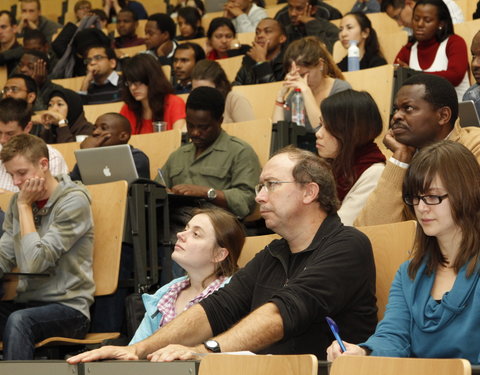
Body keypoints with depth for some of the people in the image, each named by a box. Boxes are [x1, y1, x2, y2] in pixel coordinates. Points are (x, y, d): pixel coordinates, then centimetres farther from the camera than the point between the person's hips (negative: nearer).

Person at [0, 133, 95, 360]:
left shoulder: (74, 201, -9)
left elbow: (35, 262, -17)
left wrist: (25, 206, -8)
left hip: (68, 307, -6)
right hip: (27, 303, 6)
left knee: (19, 321, -37)